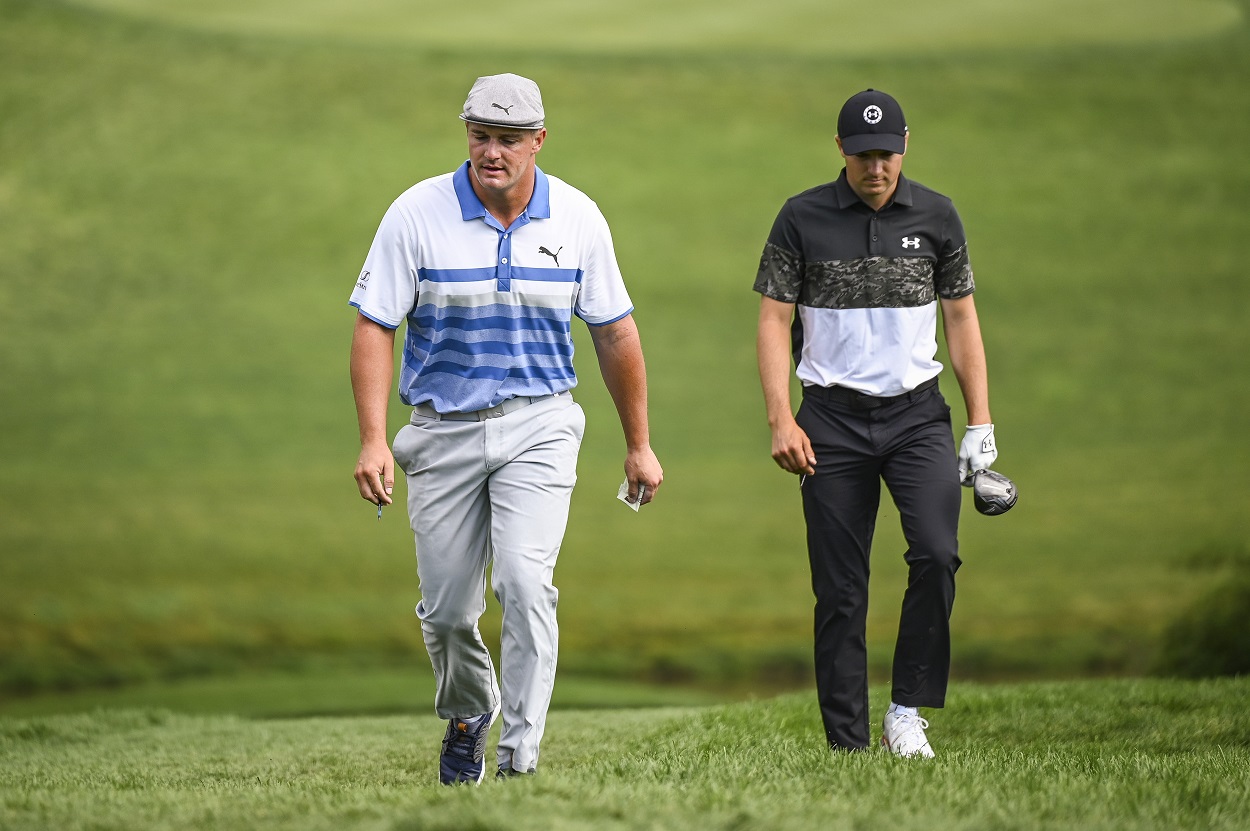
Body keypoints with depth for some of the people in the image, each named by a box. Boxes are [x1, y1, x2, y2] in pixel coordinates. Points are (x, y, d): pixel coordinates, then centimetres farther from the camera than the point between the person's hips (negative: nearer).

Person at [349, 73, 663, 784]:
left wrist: (639, 444, 10)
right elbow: (375, 326, -6)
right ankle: (468, 713, 38)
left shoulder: (577, 218, -3)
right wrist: (374, 439, -15)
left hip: (538, 427, -1)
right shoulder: (419, 213, -8)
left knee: (525, 584, -19)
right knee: (448, 608, 7)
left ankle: (520, 759, -14)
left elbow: (615, 333, 7)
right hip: (444, 429, 1)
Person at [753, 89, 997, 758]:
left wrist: (980, 422, 5)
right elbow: (774, 320, 1)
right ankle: (847, 745, 3)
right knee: (840, 589, -2)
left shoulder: (936, 217, 5)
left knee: (936, 553, -20)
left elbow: (961, 318, 11)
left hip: (916, 414, 1)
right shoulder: (802, 218, 0)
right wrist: (781, 420, -10)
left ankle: (906, 713, -8)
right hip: (833, 421, -1)